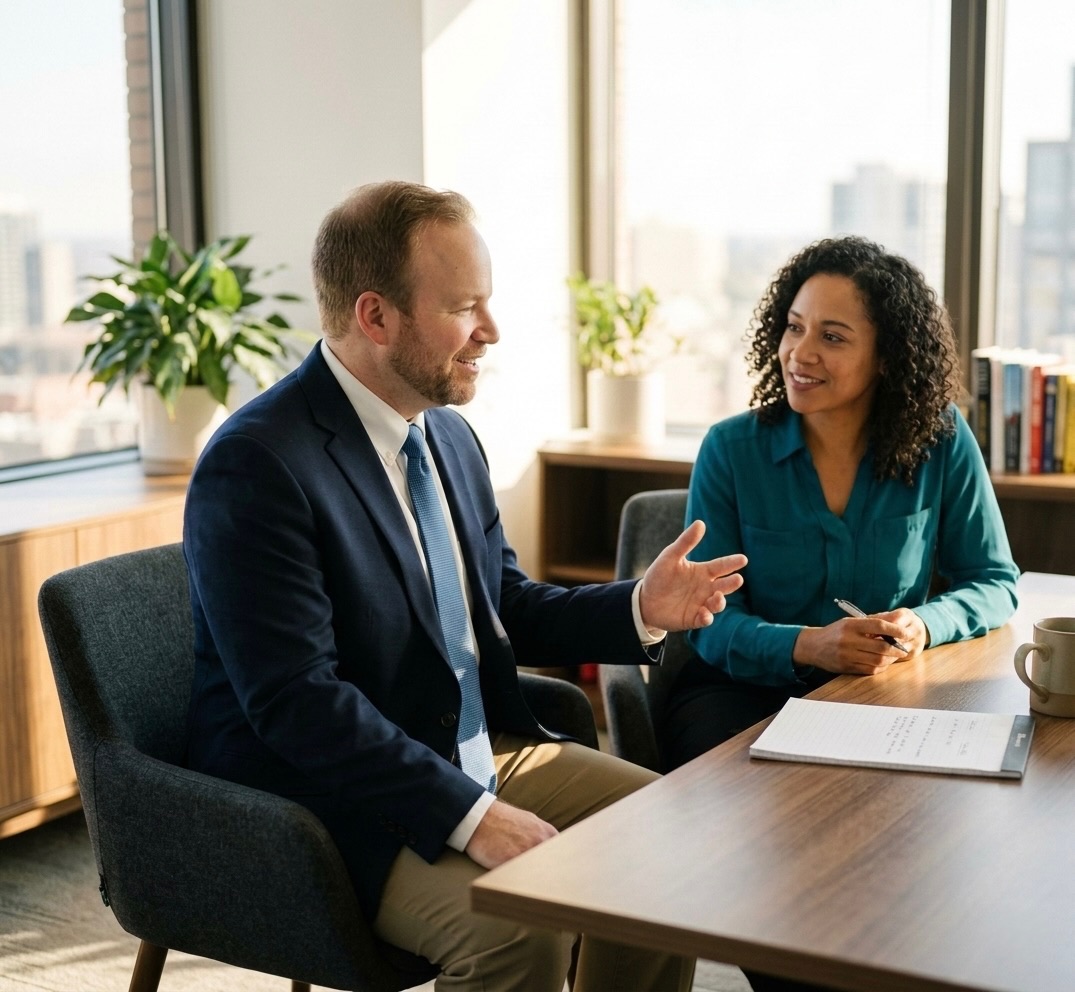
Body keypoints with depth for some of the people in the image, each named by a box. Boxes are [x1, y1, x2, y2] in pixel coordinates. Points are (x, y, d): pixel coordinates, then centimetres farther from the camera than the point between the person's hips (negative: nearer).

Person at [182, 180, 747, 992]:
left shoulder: (449, 434, 6)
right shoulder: (255, 466, -20)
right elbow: (296, 701, -24)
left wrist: (641, 609, -3)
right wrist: (471, 815, -27)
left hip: (482, 751, 8)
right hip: (335, 800, -8)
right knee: (523, 918, -28)